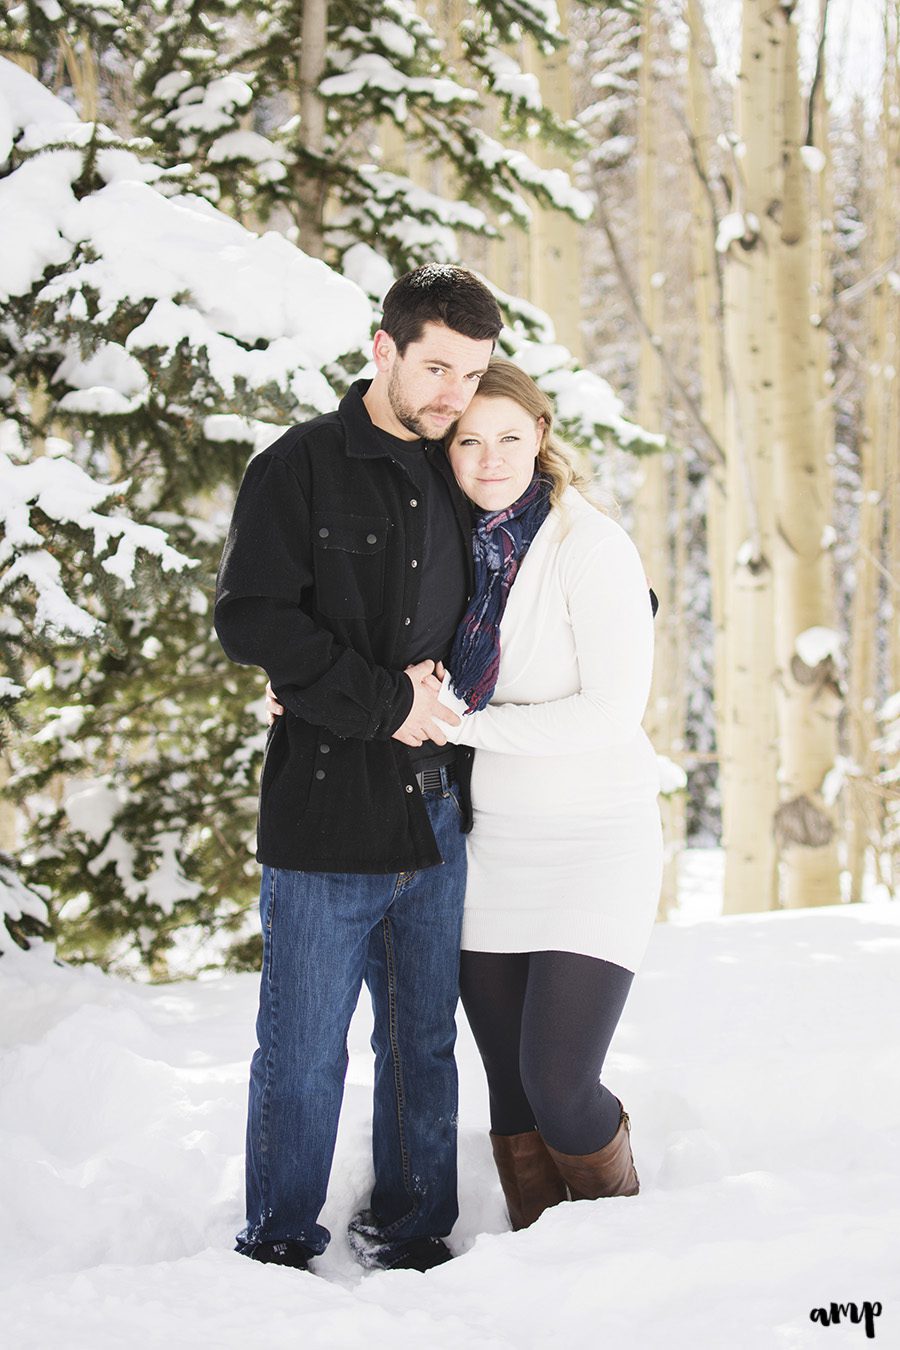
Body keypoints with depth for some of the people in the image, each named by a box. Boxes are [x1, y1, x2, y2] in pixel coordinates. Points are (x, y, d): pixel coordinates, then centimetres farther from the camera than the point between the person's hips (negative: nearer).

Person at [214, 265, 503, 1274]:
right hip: (326, 814, -5)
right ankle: (278, 1248, 14)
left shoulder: (457, 484, 14)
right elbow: (249, 618, -12)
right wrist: (384, 699, -13)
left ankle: (411, 1232, 25)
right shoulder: (301, 468, -3)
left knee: (424, 1045, 12)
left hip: (436, 815, 5)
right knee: (304, 1052, 1)